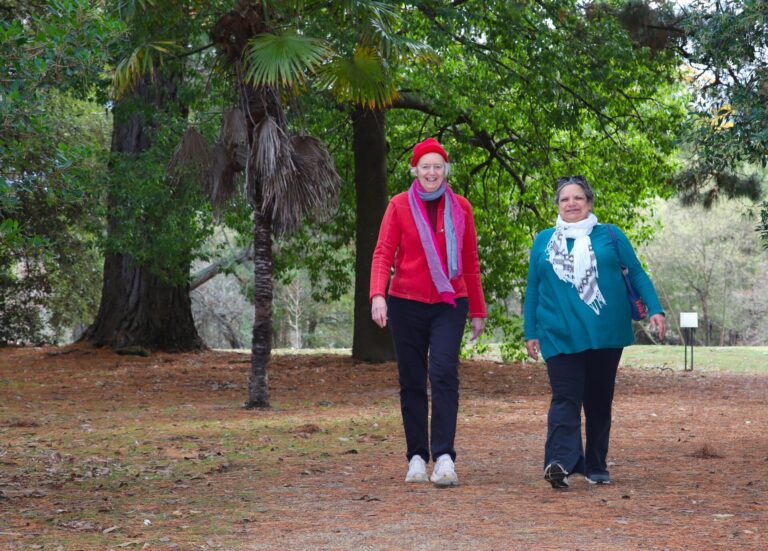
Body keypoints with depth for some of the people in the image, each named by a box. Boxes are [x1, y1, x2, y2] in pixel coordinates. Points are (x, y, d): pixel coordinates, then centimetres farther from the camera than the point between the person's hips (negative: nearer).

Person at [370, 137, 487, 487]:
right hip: (407, 304, 0)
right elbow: (383, 253, -4)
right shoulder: (400, 205, 1)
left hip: (450, 304, 0)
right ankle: (417, 457, 13)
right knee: (412, 382, 5)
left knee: (444, 373, -17)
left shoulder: (460, 208, 6)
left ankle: (444, 457, -19)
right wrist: (378, 295, -20)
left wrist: (477, 311, 13)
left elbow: (471, 262, 11)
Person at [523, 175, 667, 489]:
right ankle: (560, 462, -26)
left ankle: (596, 467, 15)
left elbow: (637, 274, 7)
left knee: (599, 401, 7)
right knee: (565, 398, -13)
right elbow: (532, 289, 14)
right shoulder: (543, 241, 12)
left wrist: (655, 309, -5)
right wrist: (530, 332, 10)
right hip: (560, 336, 0)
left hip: (605, 334, 1)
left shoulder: (610, 236, 8)